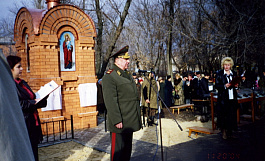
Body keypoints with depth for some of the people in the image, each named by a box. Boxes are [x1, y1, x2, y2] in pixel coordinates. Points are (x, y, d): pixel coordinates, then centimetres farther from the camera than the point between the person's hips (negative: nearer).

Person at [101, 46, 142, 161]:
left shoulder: (127, 75, 16)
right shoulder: (109, 77, -13)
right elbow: (110, 101, -20)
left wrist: (137, 119, 21)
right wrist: (117, 121, -23)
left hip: (130, 123, 9)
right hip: (120, 123, -9)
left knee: (127, 149, 19)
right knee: (117, 151, 2)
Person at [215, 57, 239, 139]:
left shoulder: (234, 73, 12)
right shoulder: (219, 73, -1)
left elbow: (236, 84, 20)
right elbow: (216, 85, -5)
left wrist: (236, 85, -2)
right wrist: (224, 86, -20)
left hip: (232, 98, 4)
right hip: (223, 98, -4)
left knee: (232, 115, 5)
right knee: (223, 114, -2)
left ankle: (230, 131, 17)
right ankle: (224, 131, 10)